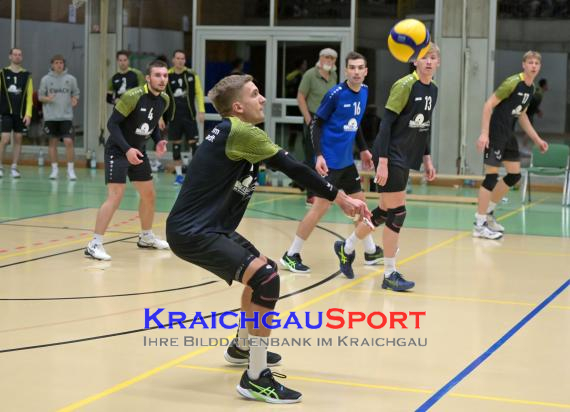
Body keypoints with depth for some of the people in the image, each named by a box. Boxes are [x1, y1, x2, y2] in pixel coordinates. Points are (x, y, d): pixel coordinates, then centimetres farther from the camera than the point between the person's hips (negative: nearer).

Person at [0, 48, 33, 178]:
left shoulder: (27, 75, 6)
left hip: (21, 113, 2)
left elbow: (29, 96, 4)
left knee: (18, 139, 4)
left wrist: (28, 114, -5)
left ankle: (14, 168, 11)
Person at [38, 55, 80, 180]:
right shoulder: (46, 79, 3)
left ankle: (70, 170, 0)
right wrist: (47, 99, -14)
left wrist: (75, 100, -12)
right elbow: (40, 96, 7)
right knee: (53, 142, 7)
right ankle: (54, 169, 16)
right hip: (50, 117, 1)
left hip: (66, 116, -1)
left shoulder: (70, 79, 3)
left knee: (69, 142, -9)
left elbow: (76, 94, 10)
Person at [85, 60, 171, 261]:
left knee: (149, 195, 15)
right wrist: (127, 149, -31)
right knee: (115, 196, -18)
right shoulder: (133, 96, -23)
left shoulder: (164, 100, 0)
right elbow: (112, 123, -21)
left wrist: (158, 141, -2)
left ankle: (146, 237, 36)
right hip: (118, 151, -8)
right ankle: (94, 244, -15)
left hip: (138, 151, 8)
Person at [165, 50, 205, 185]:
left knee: (194, 143, -4)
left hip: (190, 115, 0)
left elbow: (199, 93, 3)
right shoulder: (167, 76, -1)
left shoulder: (192, 74, 1)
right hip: (174, 116, 0)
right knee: (176, 145, 5)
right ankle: (179, 175, 14)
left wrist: (201, 110, -5)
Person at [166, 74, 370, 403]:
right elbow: (292, 168, -16)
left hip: (207, 227, 11)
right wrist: (341, 198, -10)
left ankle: (243, 347, 47)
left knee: (262, 270, 28)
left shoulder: (235, 132, 13)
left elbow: (283, 165, 13)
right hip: (192, 232, -11)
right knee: (266, 279, -22)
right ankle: (256, 378, -15)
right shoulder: (240, 131, -16)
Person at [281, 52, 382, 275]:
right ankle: (291, 255, -1)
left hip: (347, 160, 8)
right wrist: (319, 155, -19)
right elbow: (316, 124, -11)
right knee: (321, 205, -10)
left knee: (359, 202, 16)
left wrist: (363, 149, 19)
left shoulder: (364, 92, 7)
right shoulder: (336, 94, -15)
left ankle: (371, 252, 32)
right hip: (330, 160, -8)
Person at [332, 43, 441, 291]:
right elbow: (386, 123, -17)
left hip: (406, 159, 8)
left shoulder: (433, 90, 9)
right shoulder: (404, 85, -14)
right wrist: (382, 161, -21)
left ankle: (347, 248, 32)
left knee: (385, 211, 13)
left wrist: (427, 159, 17)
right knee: (396, 212, -6)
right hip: (390, 157, -8)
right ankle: (390, 275, 3)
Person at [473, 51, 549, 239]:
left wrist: (537, 139, 21)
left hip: (508, 135, 9)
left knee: (515, 175, 12)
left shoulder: (531, 88, 11)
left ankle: (488, 212, 26)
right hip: (495, 133, -9)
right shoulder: (513, 82, -15)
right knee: (492, 176, -8)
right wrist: (484, 133, -23)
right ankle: (479, 225, -2)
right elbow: (489, 105, -17)